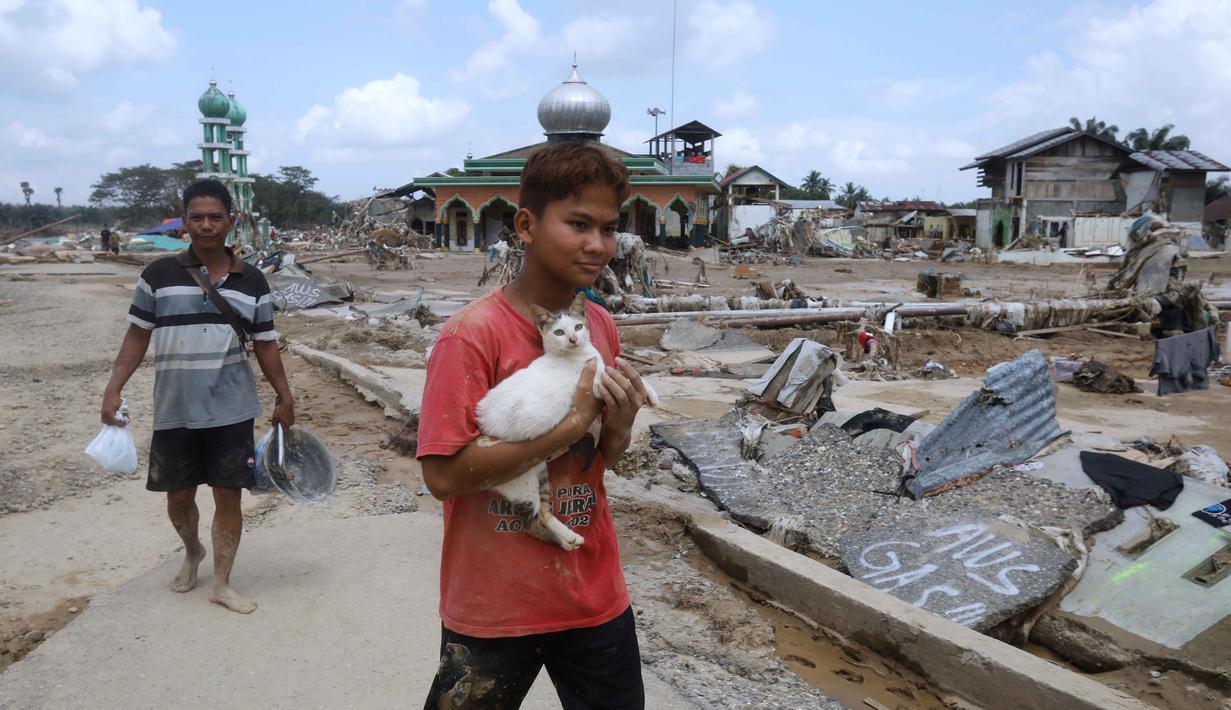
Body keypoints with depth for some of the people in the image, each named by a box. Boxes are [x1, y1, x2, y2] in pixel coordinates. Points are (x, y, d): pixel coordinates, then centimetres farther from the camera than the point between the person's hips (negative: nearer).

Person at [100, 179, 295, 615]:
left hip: (231, 411, 0)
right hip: (175, 412, 0)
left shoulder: (251, 281, 1)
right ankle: (192, 553, 43)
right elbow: (137, 336, 4)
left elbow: (265, 345, 7)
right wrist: (114, 388, -5)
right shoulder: (160, 275, -1)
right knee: (178, 496, 12)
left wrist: (284, 397, 6)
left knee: (229, 495, 3)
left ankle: (222, 583, 19)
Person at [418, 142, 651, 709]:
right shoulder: (473, 333, -17)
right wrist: (569, 425, -24)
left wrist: (617, 428, -12)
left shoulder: (601, 327, 1)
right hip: (494, 608, -5)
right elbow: (443, 475, -22)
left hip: (595, 595, 5)